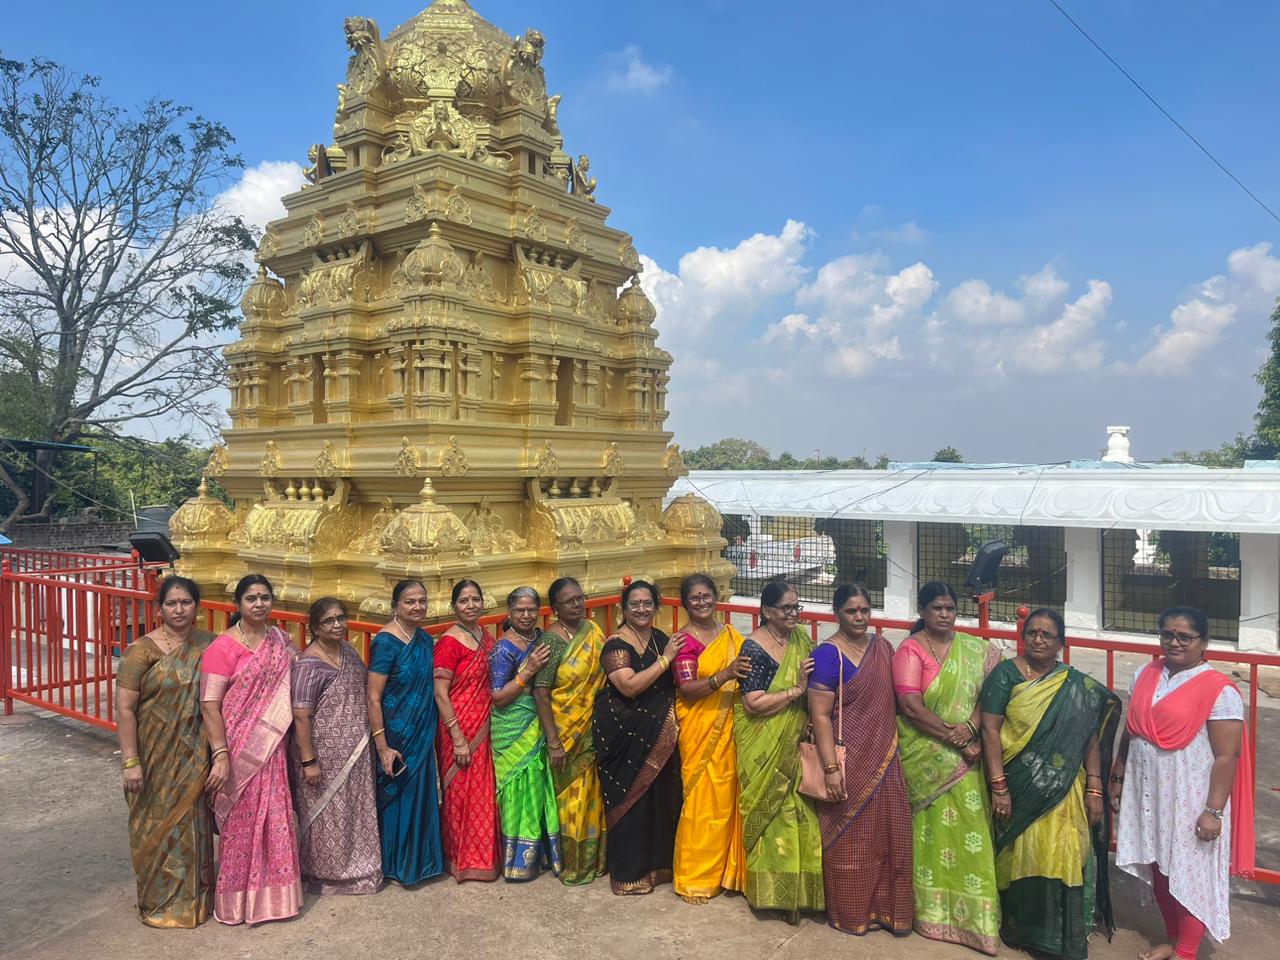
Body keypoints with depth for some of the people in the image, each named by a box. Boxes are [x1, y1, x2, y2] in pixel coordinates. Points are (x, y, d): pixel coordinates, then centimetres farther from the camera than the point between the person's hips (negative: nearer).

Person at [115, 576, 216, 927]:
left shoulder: (209, 645, 0)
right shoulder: (143, 649, -12)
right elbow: (124, 708, -13)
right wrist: (130, 762, -16)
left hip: (196, 757, 3)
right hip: (157, 758, -3)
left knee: (193, 824, 15)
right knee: (159, 825, 10)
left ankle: (193, 896, 33)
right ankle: (160, 901, 29)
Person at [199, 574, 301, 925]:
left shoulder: (280, 640, 6)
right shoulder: (223, 647, -11)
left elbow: (293, 686, 16)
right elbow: (209, 705, -14)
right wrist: (220, 755, -20)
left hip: (271, 749, 5)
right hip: (237, 750, -5)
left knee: (274, 820, 11)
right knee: (240, 822, 6)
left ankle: (271, 892, 28)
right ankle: (236, 900, 23)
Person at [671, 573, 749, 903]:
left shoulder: (731, 635, 9)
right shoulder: (684, 640, -9)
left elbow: (748, 671, 19)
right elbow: (687, 689, -18)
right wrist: (725, 675, -30)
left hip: (729, 728, 5)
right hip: (699, 731, -5)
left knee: (728, 798, 10)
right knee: (702, 800, 0)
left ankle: (724, 870, 26)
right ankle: (694, 878, 15)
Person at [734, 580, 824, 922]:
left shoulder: (801, 638, 4)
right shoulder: (754, 649, -15)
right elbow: (754, 703, -21)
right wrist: (796, 689, -21)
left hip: (796, 742, 6)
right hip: (765, 748, -6)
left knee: (799, 810, 8)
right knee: (773, 812, 2)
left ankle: (797, 888, 23)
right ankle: (776, 891, 17)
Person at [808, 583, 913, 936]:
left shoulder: (882, 647, 6)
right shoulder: (827, 655, -14)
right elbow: (820, 715, -16)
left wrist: (894, 752, 12)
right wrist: (831, 768, -19)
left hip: (885, 759, 6)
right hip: (848, 760, -6)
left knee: (886, 834, 13)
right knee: (849, 839, 7)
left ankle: (884, 907, 30)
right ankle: (850, 913, 24)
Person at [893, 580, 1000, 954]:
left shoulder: (975, 649, 7)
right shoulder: (910, 650, -8)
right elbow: (911, 707, -15)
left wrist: (971, 727, -15)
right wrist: (951, 734, -18)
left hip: (967, 755, 4)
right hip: (925, 755, -4)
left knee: (967, 827, 6)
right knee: (934, 828, 4)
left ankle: (970, 909, 19)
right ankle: (934, 909, 18)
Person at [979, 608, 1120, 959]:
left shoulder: (1078, 685, 4)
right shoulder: (1005, 674, -4)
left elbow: (1091, 739, 4)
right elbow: (990, 730, -8)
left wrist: (1094, 790, -3)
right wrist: (998, 787, -14)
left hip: (1064, 792, 2)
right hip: (1018, 788, -1)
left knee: (1062, 860, 2)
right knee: (1019, 858, 9)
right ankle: (1018, 929, 26)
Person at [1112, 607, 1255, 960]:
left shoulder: (1219, 690, -14)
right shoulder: (1145, 676, 5)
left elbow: (1227, 756, -14)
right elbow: (1130, 731, 13)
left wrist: (1214, 810, -17)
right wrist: (1118, 778, 13)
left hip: (1190, 800, -6)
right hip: (1147, 794, 6)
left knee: (1190, 875, 6)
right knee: (1159, 869, 16)